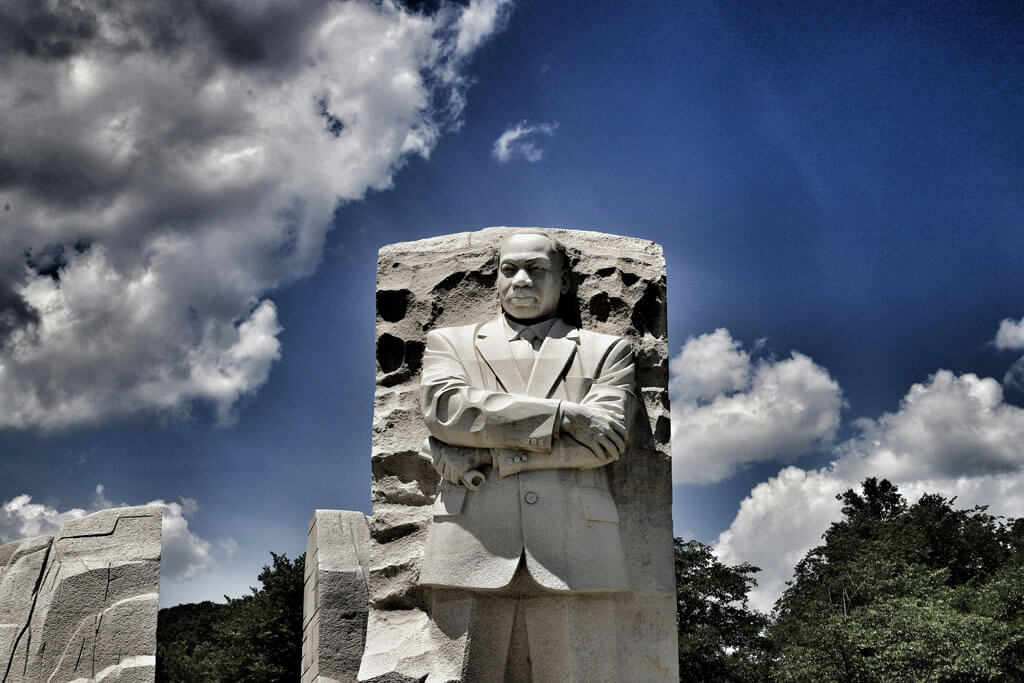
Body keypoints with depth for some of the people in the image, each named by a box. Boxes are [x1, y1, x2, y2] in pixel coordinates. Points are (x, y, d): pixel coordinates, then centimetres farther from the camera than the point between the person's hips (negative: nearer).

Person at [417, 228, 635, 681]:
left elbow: (604, 439, 1)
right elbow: (444, 408, 0)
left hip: (573, 557, 0)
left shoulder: (606, 351, 20)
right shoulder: (450, 343, 22)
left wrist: (486, 456, -3)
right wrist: (560, 414, -4)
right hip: (472, 555, 0)